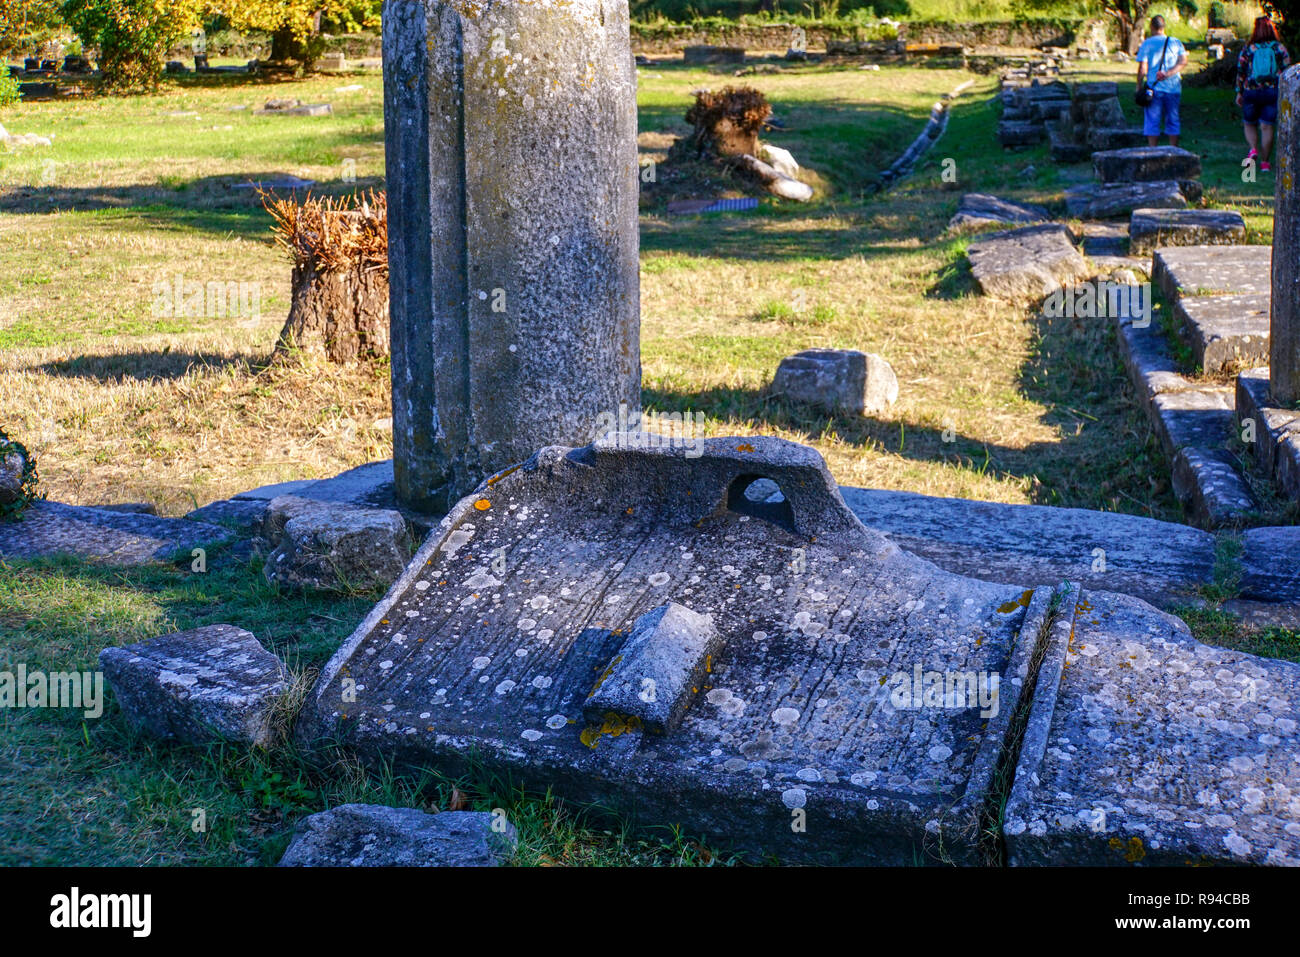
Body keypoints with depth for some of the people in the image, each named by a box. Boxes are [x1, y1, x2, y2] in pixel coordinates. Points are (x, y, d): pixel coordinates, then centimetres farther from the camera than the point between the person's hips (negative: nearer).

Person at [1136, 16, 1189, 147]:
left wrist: (1139, 87, 2)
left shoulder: (1146, 44, -2)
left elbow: (1142, 69, -7)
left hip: (1154, 87, -3)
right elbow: (1183, 61, -7)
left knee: (1152, 122, 2)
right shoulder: (1176, 42, 7)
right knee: (1173, 121, 10)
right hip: (1173, 88, 3)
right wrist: (1169, 73, -12)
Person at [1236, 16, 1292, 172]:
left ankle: (1253, 149, -8)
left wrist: (1239, 93, 12)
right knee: (1267, 126, 3)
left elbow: (1241, 73, 2)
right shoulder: (1280, 48, 2)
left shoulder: (1247, 49, 1)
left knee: (1249, 124, 16)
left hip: (1251, 91, 0)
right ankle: (1264, 162, 2)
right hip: (1273, 92, 0)